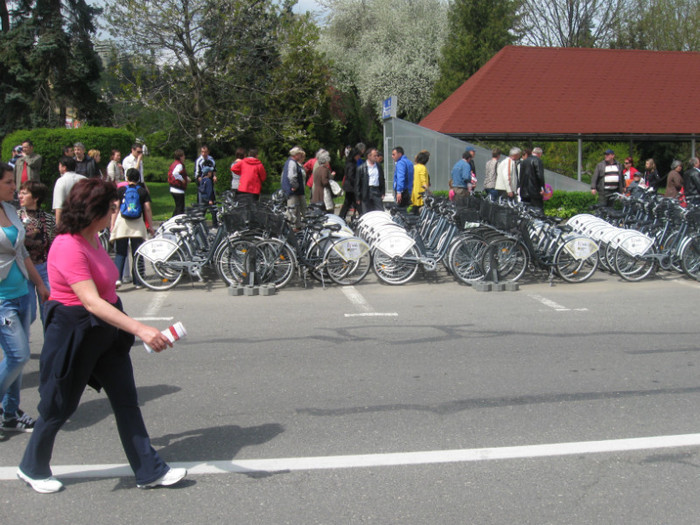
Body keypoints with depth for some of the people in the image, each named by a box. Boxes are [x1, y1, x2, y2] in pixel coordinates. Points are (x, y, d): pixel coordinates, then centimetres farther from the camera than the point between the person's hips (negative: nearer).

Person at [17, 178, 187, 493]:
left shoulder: (91, 236, 4)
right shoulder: (68, 248, -25)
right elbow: (91, 302, -34)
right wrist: (140, 329, -41)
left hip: (106, 328, 9)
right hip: (74, 333, -9)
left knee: (126, 399, 9)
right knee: (60, 405, 8)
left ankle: (150, 471, 16)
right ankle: (32, 469, 32)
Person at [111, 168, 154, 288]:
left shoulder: (120, 190, 3)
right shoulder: (143, 191, 3)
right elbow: (147, 210, 0)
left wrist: (112, 224, 6)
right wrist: (150, 226, 6)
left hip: (122, 223, 0)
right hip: (138, 226, 0)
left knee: (120, 253, 4)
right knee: (137, 254, 5)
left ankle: (117, 278, -12)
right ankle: (137, 281, 6)